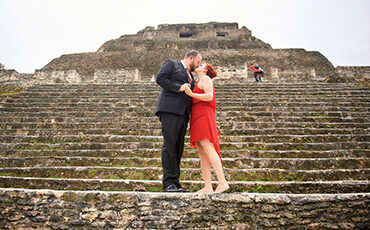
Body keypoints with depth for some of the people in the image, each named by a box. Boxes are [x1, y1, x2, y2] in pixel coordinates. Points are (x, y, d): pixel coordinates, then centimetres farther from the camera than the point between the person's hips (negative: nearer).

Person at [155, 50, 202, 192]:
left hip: (183, 114, 8)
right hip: (170, 111, -7)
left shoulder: (190, 76, 31)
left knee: (178, 147, 4)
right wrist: (178, 87, -12)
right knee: (169, 145, -11)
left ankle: (175, 183, 7)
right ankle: (169, 183, -8)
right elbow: (160, 78, -5)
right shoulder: (171, 64, 11)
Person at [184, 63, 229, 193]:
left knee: (208, 149, -19)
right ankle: (208, 187, -6)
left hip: (203, 117, -9)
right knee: (202, 154, -2)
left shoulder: (205, 78, 4)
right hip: (197, 119, 9)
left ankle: (222, 183, -21)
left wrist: (191, 94, -17)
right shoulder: (198, 83, 31)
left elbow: (209, 96, -11)